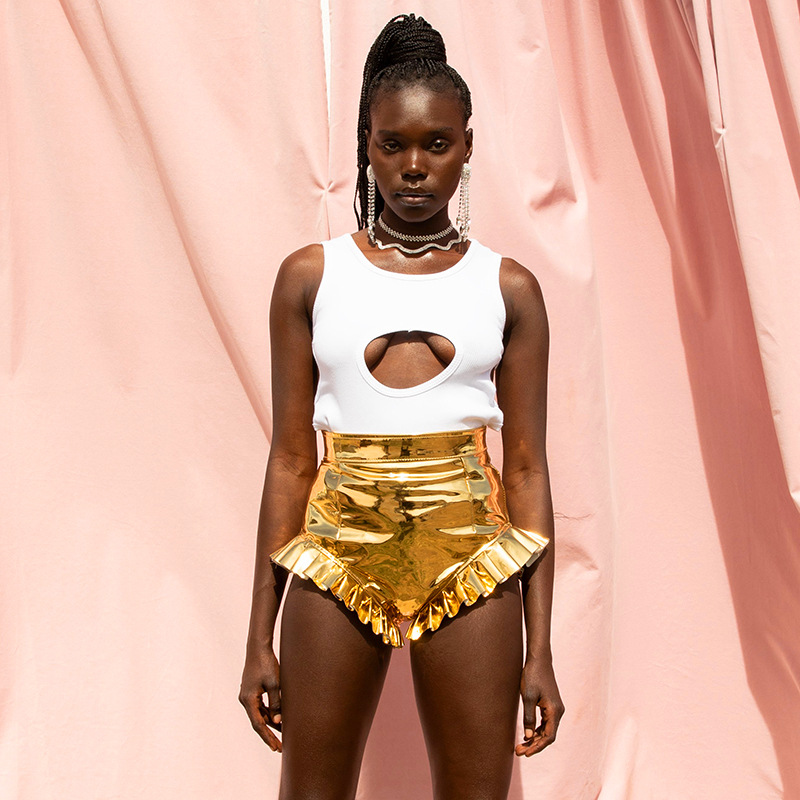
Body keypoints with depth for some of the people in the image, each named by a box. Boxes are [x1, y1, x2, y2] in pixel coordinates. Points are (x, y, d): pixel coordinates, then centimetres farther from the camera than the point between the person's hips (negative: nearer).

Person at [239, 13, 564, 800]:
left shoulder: (509, 287, 4)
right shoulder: (311, 276, 3)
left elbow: (527, 467, 3)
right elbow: (290, 457, 3)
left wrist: (540, 648, 1)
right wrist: (259, 637, 3)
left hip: (470, 558, 0)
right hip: (338, 553, 0)